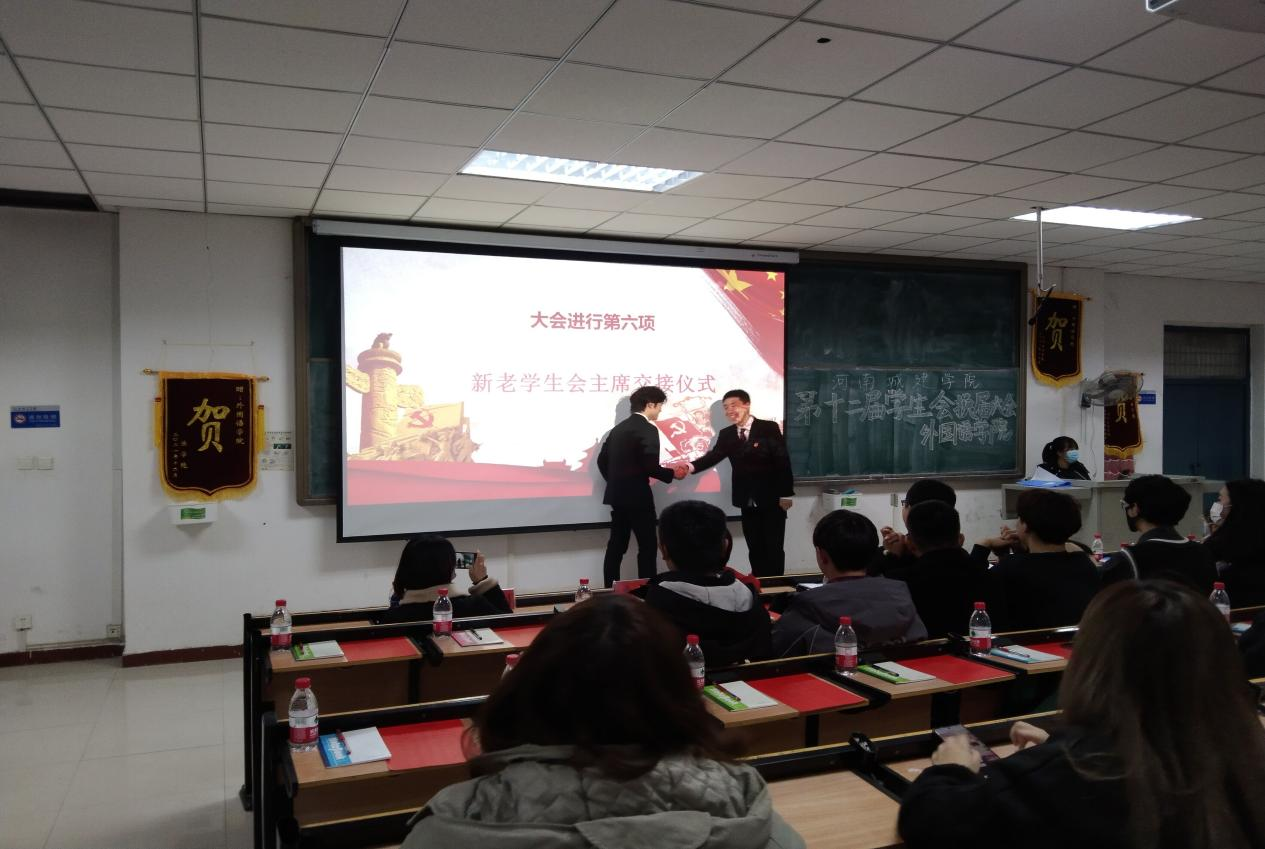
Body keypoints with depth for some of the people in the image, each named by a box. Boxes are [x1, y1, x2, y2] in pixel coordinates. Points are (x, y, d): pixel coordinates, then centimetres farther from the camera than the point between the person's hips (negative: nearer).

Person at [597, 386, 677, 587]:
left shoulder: (619, 428, 12)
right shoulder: (647, 429, -13)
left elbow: (602, 459, 15)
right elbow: (650, 467, -20)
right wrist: (672, 474, -5)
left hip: (617, 495, 8)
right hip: (637, 496, -8)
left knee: (616, 546, 11)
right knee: (647, 546, 0)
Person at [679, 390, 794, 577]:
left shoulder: (769, 428, -7)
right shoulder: (726, 434, 6)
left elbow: (783, 462, -9)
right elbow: (713, 456, -8)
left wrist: (785, 494, -12)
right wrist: (690, 467, -26)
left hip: (772, 500, -4)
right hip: (748, 502, 4)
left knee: (773, 548, 2)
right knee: (755, 549, 10)